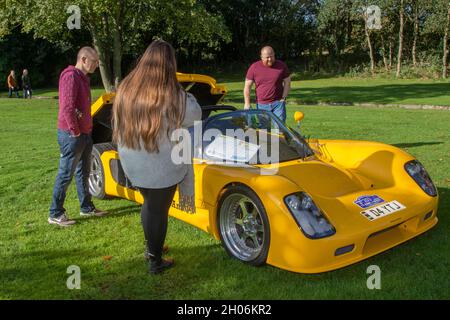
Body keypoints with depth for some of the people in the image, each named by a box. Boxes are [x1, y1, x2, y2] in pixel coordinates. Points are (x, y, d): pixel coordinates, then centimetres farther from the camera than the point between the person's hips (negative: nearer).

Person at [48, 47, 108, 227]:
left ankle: (86, 208, 29)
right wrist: (75, 131, -19)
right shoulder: (71, 76, -17)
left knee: (83, 173, 17)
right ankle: (55, 214, 8)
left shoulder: (82, 77, 15)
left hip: (85, 134, 10)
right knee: (65, 174, -2)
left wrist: (86, 130, 9)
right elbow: (67, 107, -25)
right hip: (71, 135, -10)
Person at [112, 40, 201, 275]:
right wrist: (189, 97, 14)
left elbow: (121, 124, 6)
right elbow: (195, 116, -5)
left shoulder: (125, 89, -5)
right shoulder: (172, 95, -19)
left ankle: (150, 246, 41)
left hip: (132, 165, 5)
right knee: (159, 211, 11)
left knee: (149, 203, 26)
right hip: (163, 168, -5)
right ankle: (155, 262, 24)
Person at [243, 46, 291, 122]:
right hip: (261, 105, 0)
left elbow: (287, 82, 9)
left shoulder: (282, 66, 2)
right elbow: (247, 86, 2)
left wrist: (283, 98, -1)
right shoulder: (254, 67, 0)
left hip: (278, 103, 0)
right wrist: (247, 104, -4)